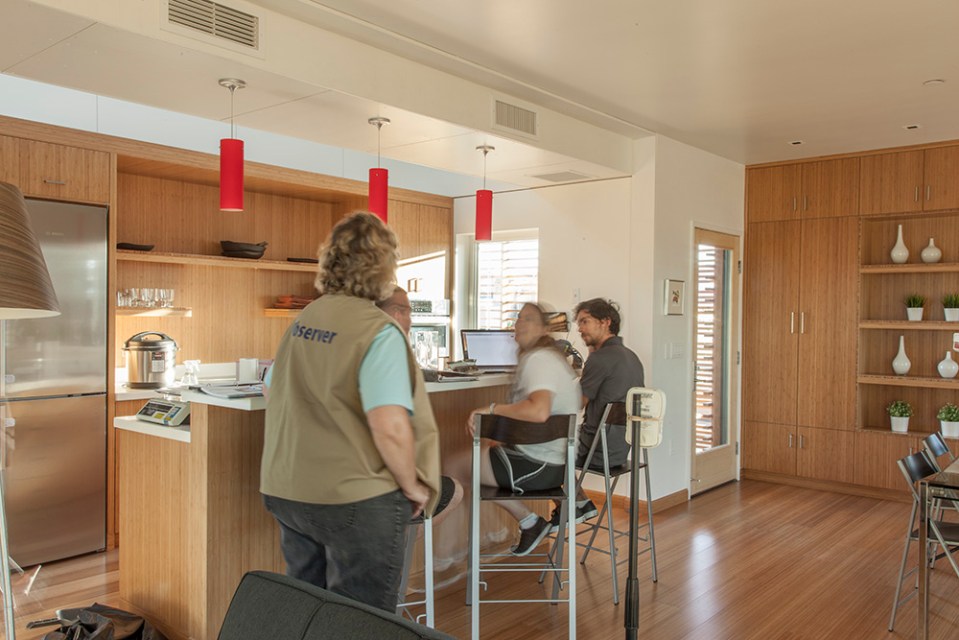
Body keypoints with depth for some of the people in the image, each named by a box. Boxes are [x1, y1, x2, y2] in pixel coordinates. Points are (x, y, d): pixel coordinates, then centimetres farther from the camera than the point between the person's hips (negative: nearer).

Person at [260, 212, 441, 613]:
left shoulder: (301, 321, 4)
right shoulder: (377, 331, -19)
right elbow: (390, 428, -26)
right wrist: (412, 486, -10)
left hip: (288, 491, 7)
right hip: (356, 500, -7)